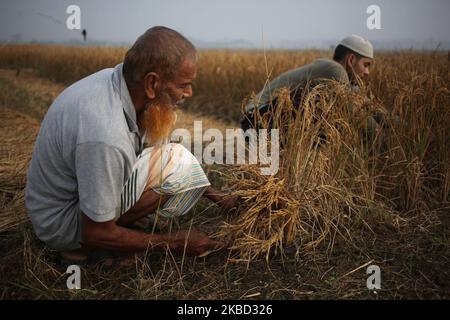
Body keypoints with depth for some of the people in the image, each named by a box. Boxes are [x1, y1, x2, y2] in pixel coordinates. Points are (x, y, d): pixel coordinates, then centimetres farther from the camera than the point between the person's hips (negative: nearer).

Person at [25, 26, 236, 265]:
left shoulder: (115, 78, -10)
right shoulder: (105, 136, -36)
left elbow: (156, 150, 6)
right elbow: (97, 235, -25)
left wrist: (210, 192, 3)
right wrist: (173, 242, -15)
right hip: (62, 223, -9)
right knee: (180, 165, -19)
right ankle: (81, 247, -7)